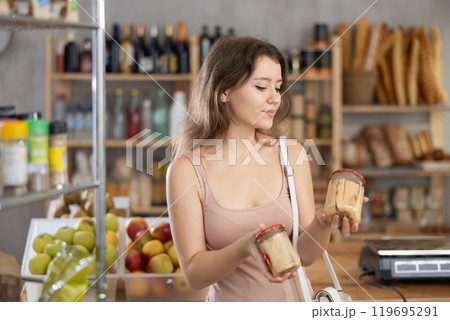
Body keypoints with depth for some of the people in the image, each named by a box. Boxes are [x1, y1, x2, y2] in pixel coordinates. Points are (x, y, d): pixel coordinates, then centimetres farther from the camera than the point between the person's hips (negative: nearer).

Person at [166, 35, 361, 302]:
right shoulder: (187, 170, -9)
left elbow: (305, 254, -2)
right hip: (231, 301, -1)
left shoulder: (292, 155, -1)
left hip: (294, 299, 2)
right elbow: (194, 274, -10)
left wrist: (323, 224, -20)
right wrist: (245, 247, -25)